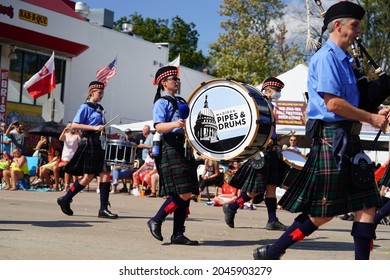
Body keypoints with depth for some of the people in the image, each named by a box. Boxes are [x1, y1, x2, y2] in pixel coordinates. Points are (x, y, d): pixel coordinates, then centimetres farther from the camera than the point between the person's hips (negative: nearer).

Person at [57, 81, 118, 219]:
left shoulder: (100, 108, 17)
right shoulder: (85, 107, -6)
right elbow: (74, 125, -15)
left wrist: (103, 130, 12)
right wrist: (94, 128, -19)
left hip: (99, 144, 8)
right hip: (89, 143, -8)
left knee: (105, 174, -1)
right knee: (88, 177, -5)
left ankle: (104, 209, -1)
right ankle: (65, 200, 9)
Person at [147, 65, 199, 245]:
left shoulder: (180, 102, 22)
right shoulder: (161, 102, -3)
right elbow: (159, 127, -18)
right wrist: (174, 124, -35)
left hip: (184, 149, 9)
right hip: (171, 148, -8)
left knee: (186, 194, 5)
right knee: (183, 193, -15)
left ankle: (178, 234, 9)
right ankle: (156, 221, -2)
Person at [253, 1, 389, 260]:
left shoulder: (344, 60, 18)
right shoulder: (326, 57, -12)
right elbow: (333, 103, -20)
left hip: (349, 141, 9)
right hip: (332, 139, -9)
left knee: (367, 207, 5)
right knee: (323, 212, -3)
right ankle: (271, 254, 10)